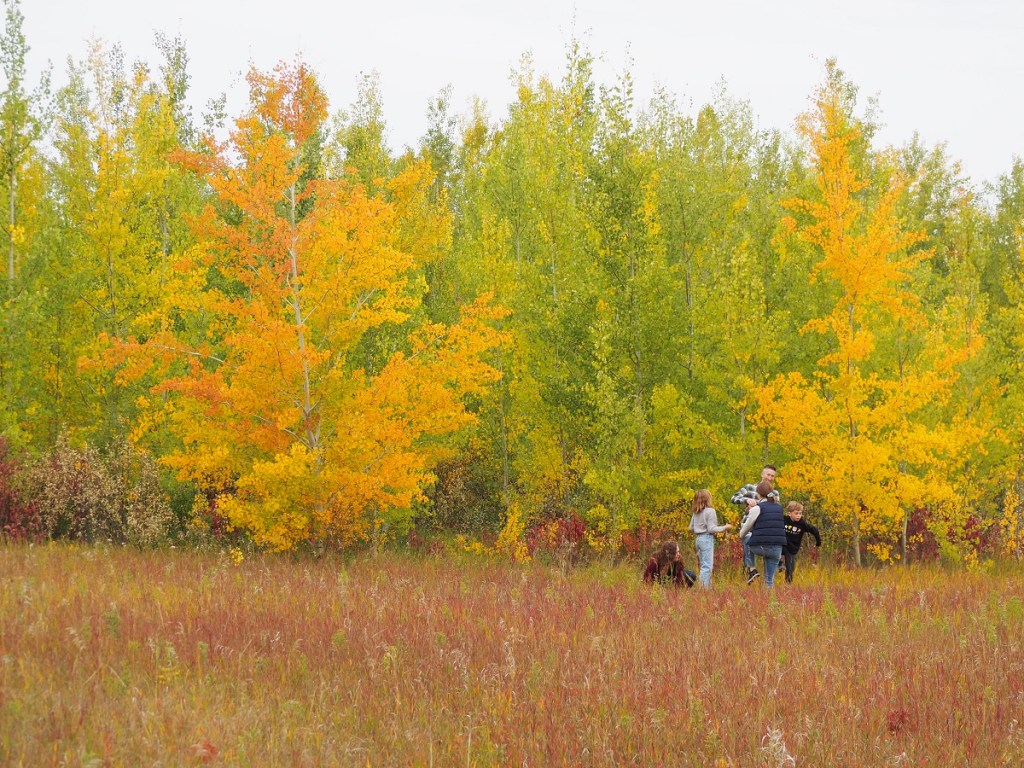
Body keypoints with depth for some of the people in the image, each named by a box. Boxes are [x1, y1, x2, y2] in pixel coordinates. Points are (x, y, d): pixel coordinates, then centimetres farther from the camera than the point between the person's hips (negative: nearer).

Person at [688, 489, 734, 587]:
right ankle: (703, 588, -13)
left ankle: (708, 587, 16)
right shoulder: (710, 511, -12)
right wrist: (725, 528, -4)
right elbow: (711, 529, -15)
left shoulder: (696, 512, 10)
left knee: (704, 566, 14)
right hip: (707, 539, -8)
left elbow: (691, 528, 15)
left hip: (698, 539, 8)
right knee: (707, 566, -8)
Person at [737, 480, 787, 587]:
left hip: (760, 546, -4)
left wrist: (741, 534, 29)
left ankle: (752, 570, 18)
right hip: (776, 548, 4)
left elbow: (747, 526, 7)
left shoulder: (757, 509, -4)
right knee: (770, 579, 11)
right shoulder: (779, 508, 11)